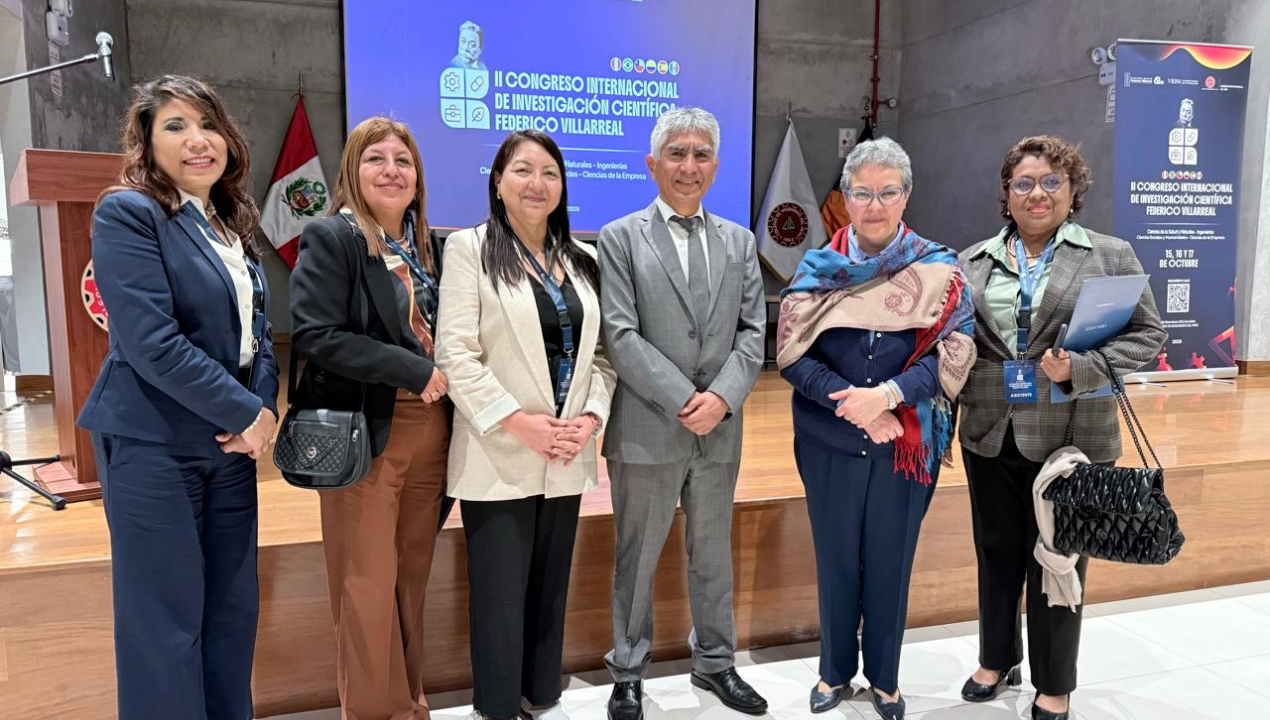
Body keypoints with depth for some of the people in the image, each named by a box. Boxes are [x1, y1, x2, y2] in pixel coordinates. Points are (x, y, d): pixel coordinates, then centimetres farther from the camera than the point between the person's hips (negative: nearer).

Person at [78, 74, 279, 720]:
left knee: (233, 606, 13)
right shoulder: (128, 213, -9)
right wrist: (246, 414, -15)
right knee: (165, 619, 2)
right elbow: (151, 341, -19)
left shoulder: (232, 225, 13)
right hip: (154, 444, -7)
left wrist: (263, 409, -6)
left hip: (232, 442, 7)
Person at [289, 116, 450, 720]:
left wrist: (445, 377, -1)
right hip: (366, 432, -6)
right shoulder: (331, 238, -6)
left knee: (412, 578, 14)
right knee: (368, 586, 2)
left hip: (430, 429, 6)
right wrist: (414, 370, -18)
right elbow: (314, 335, -17)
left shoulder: (427, 246, 13)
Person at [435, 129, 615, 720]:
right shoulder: (470, 248, -3)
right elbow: (456, 353, -11)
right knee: (500, 593, 4)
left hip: (567, 455, 5)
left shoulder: (582, 259, 12)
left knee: (550, 586, 15)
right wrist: (517, 422, -18)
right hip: (500, 455, -4)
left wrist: (591, 417, -6)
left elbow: (600, 351, 10)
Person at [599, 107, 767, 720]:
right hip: (646, 431, -3)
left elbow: (752, 331, 4)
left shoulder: (739, 241, 10)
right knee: (637, 557, 10)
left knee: (713, 553, 17)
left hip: (720, 429, 4)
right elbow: (621, 336, -10)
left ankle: (714, 662, 36)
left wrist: (721, 397, -11)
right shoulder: (619, 238, -2)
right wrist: (682, 400, -16)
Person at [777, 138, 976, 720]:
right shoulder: (816, 268, 0)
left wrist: (887, 396, -21)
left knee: (891, 562, 12)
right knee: (836, 559, 12)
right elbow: (792, 353, -6)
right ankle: (835, 671, 32)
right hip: (830, 442, 1)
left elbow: (954, 353, -8)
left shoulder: (940, 270, -1)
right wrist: (852, 402, -17)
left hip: (908, 443, 0)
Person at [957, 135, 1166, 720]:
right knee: (996, 552, 15)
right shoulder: (973, 261, 8)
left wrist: (1081, 368, -18)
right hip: (990, 435, 3)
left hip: (1068, 436, -3)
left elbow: (1148, 334, -3)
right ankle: (997, 660, 36)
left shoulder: (1110, 255, 0)